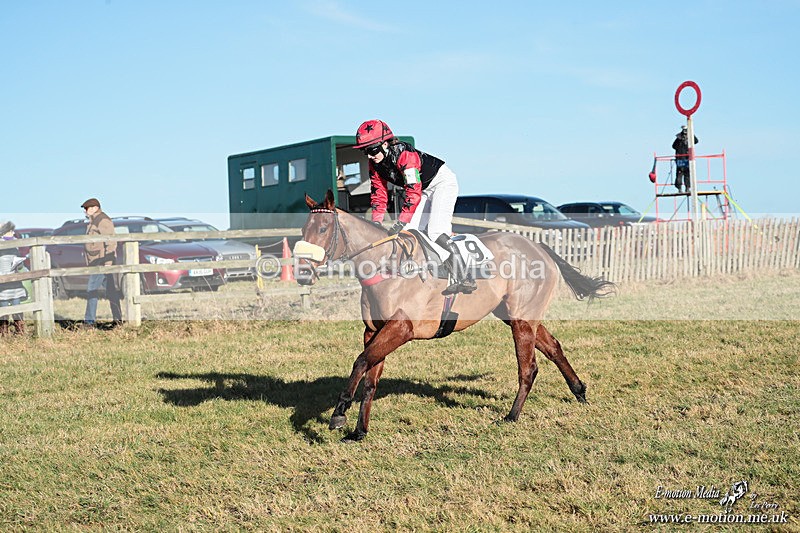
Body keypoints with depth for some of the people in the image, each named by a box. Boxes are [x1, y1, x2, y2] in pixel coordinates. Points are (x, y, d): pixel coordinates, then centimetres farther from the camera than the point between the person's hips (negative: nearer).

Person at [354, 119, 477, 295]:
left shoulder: (404, 155, -33)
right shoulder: (375, 164, -7)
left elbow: (413, 193, -37)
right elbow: (379, 194, 1)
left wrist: (399, 224, -40)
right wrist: (376, 224, -12)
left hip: (442, 182, -9)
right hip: (425, 191, 9)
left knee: (436, 231, -23)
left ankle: (464, 279, -27)